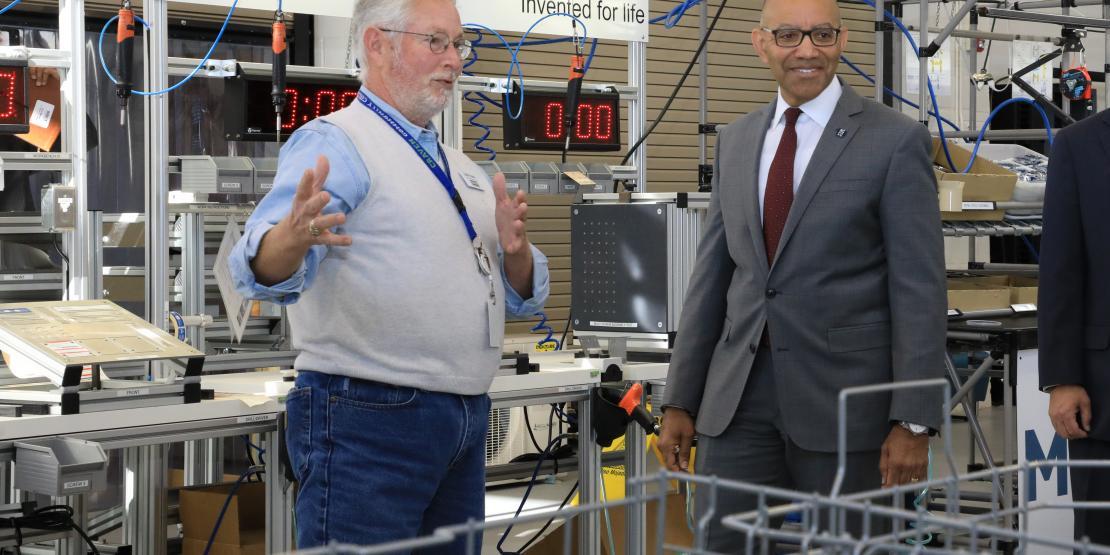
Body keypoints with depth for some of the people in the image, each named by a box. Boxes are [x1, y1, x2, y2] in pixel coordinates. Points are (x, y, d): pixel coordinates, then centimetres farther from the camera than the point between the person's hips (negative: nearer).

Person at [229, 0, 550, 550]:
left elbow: (522, 296, 16)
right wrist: (293, 238, -45)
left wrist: (515, 248, -6)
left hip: (465, 423, 8)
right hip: (369, 422, -8)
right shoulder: (333, 144, -6)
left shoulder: (463, 169, 18)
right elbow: (263, 267, -22)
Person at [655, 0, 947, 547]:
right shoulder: (736, 140, 11)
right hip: (738, 397, 4)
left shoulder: (895, 142, -5)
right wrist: (680, 400, 10)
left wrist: (914, 420, -12)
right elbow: (712, 275, 13)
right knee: (724, 544, 1)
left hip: (843, 396, -4)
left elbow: (919, 289, -7)